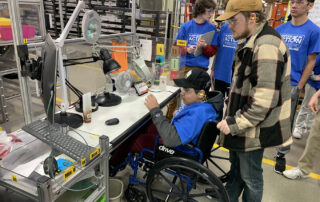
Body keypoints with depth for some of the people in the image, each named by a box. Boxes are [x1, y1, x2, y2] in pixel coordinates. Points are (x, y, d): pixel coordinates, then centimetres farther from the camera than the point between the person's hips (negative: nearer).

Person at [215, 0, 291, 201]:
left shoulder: (266, 46, -23)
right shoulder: (251, 40, 9)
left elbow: (264, 99, -28)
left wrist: (236, 123, -21)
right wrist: (232, 116, 17)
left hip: (254, 128, -10)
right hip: (241, 123, 10)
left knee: (250, 176, 10)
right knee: (236, 166, 25)